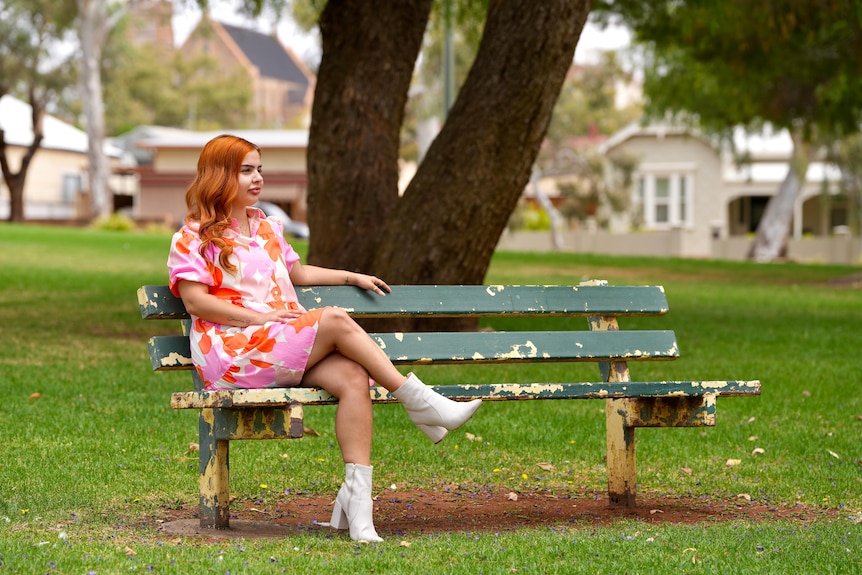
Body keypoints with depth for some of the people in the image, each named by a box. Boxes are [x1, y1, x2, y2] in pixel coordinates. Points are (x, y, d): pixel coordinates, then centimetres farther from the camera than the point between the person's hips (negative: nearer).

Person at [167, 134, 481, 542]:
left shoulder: (267, 228, 26)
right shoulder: (194, 237, 3)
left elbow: (297, 273, 41)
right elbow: (195, 300, -8)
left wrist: (352, 277, 34)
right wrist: (260, 317, -15)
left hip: (288, 349, 7)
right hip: (232, 351, -7)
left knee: (353, 376, -25)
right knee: (335, 320, -27)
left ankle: (357, 494, -32)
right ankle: (418, 402, -18)